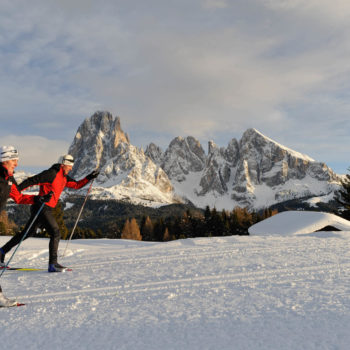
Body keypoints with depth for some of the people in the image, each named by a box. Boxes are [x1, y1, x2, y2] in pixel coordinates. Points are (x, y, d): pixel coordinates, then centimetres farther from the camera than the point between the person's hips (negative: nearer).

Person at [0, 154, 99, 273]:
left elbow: (77, 185, 21)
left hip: (46, 209, 10)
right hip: (42, 208, -10)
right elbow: (31, 181, -17)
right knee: (55, 234, -11)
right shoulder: (51, 174, -14)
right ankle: (53, 264, -9)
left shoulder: (64, 177, 13)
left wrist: (89, 177, 10)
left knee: (27, 232, 19)